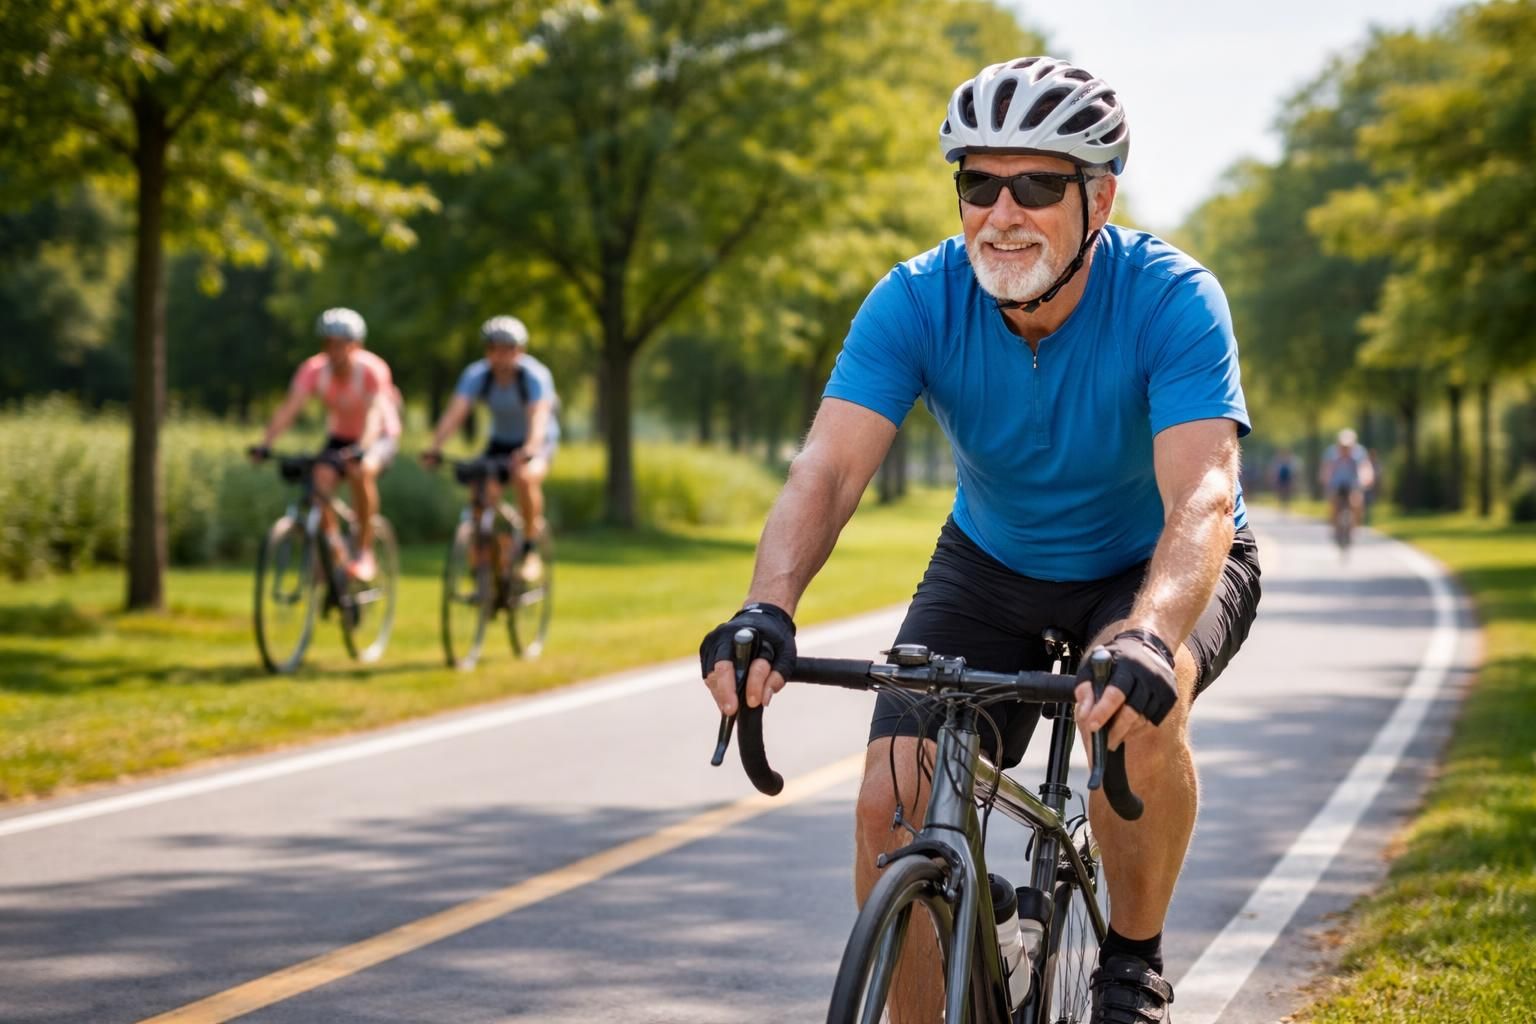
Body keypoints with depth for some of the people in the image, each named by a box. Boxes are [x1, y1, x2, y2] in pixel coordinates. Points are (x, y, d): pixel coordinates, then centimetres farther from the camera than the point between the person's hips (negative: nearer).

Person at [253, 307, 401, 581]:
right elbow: (289, 407, -29)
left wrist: (361, 448, -58)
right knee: (321, 478, -24)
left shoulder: (372, 370, -27)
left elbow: (375, 412, -40)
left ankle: (365, 553, -22)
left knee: (361, 471, -35)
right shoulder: (314, 369, -19)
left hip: (379, 436, -4)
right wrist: (265, 444, -44)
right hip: (339, 437, 4)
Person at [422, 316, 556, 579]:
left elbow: (539, 416, -39)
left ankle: (531, 548, -15)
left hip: (538, 442, -4)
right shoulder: (476, 375, -16)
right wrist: (435, 446, -46)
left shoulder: (535, 375, -24)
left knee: (525, 476, -35)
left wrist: (529, 449, -58)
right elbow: (455, 412, -29)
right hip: (500, 441, 4)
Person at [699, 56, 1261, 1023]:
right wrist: (766, 613, -51)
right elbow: (829, 467, -31)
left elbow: (1201, 499, -39)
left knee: (1134, 706, -35)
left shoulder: (1173, 300, -28)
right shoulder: (919, 301, -21)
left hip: (1161, 570, -3)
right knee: (892, 801, -15)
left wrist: (1148, 638, -59)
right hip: (994, 568, 3)